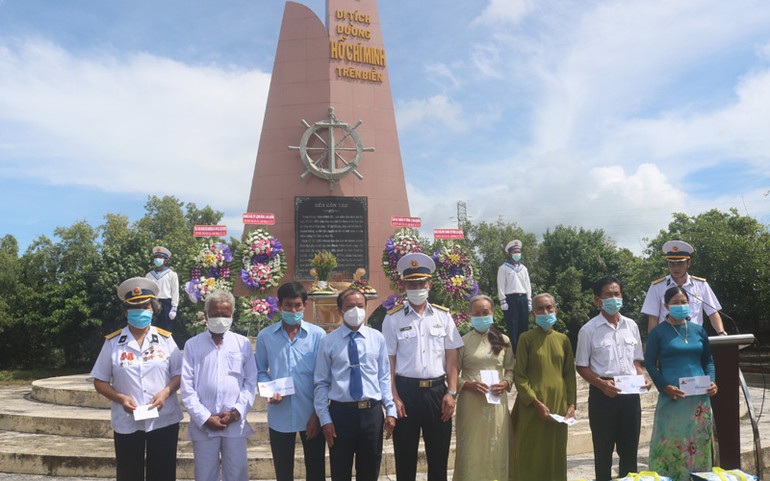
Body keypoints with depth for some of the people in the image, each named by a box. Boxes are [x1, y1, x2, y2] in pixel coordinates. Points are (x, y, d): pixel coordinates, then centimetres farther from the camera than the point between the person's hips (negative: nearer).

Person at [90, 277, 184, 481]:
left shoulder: (165, 339, 2)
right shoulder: (113, 342, 2)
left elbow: (179, 374, 4)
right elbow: (99, 382, 4)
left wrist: (165, 392, -14)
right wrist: (120, 398, -13)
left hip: (164, 420, 0)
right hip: (126, 423, 0)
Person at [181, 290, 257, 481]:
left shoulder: (243, 344, 5)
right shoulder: (193, 345, 4)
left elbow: (250, 382, 5)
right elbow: (187, 387, 1)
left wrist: (237, 412, -6)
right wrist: (204, 418, -6)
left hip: (235, 424, 0)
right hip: (203, 425, 0)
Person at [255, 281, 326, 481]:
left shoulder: (318, 334, -2)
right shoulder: (265, 336, 2)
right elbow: (261, 372, 9)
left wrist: (318, 414, -5)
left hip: (311, 416, -1)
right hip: (279, 416, 1)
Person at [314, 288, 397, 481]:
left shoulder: (377, 339, 4)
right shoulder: (328, 342, 0)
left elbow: (384, 377, 6)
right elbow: (321, 383, 1)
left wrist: (391, 411, -1)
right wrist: (324, 419, -4)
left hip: (372, 412, 1)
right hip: (340, 412, -1)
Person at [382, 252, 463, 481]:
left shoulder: (443, 315, 6)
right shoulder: (393, 318, 0)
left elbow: (451, 357, 5)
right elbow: (388, 361, -3)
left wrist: (451, 392, -3)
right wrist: (394, 398, -10)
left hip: (438, 390, 2)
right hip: (406, 391, -2)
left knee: (439, 456, 12)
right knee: (405, 457, 9)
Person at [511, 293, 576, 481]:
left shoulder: (563, 340, 9)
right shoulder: (527, 338, -3)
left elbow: (570, 374, 11)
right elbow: (519, 375, -6)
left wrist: (571, 404, 1)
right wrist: (537, 403, -14)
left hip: (559, 405, 4)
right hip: (532, 406, -4)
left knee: (556, 453, 9)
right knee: (531, 455, 0)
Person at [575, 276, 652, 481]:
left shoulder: (631, 326, 8)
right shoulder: (589, 330, -5)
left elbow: (636, 360, 16)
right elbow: (582, 366, -3)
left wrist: (643, 378, -3)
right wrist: (602, 384, -18)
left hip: (630, 393, 4)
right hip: (603, 394, -4)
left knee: (629, 449, 13)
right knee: (603, 450, 5)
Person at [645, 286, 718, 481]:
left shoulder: (699, 331, 12)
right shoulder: (658, 332, -1)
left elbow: (708, 360, 17)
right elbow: (650, 363, -2)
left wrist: (712, 381, 0)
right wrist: (665, 386, -14)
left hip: (699, 397, 4)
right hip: (672, 397, -4)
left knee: (700, 443, 9)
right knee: (670, 443, -2)